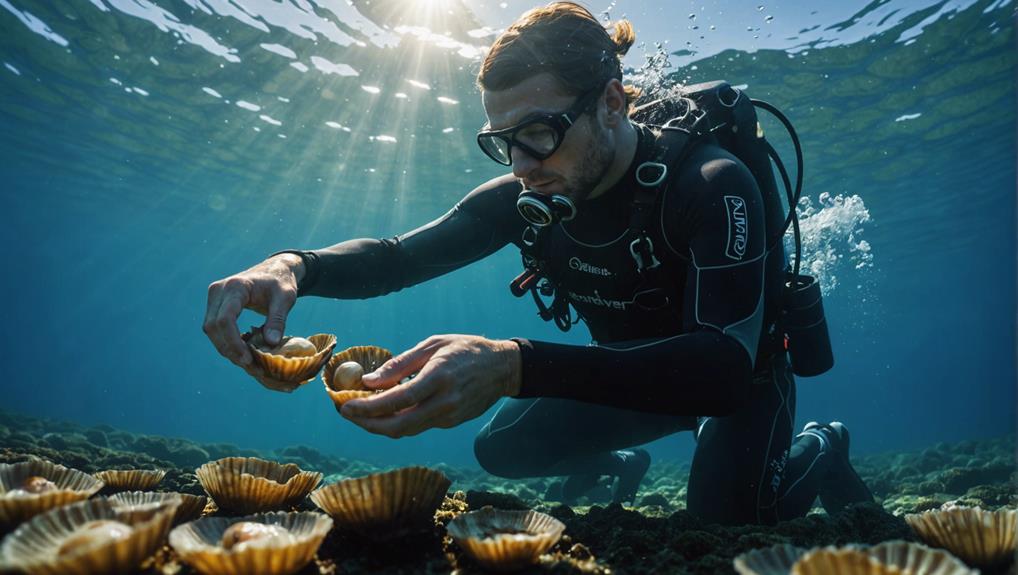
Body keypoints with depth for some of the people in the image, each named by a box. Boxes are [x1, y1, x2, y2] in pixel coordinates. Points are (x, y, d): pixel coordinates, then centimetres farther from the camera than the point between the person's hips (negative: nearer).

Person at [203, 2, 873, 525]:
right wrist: (294, 265, -36)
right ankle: (618, 466, 30)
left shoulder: (711, 186, -33)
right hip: (631, 375, 5)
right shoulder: (525, 198, -16)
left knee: (723, 519, -27)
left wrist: (513, 366, -58)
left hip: (742, 375, -4)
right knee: (502, 448, -3)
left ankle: (819, 449, 9)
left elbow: (723, 363, -44)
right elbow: (401, 254, -13)